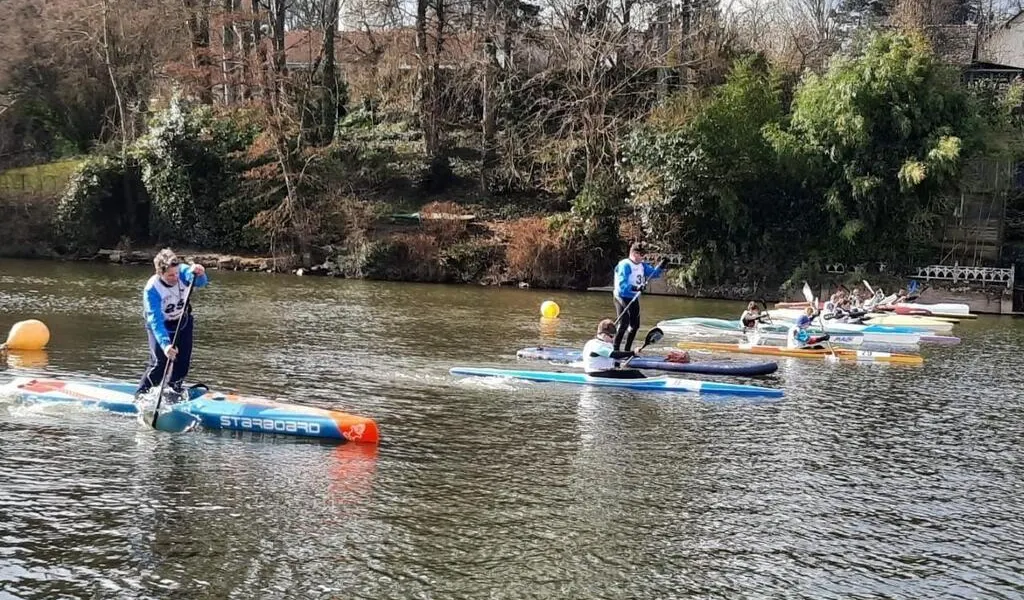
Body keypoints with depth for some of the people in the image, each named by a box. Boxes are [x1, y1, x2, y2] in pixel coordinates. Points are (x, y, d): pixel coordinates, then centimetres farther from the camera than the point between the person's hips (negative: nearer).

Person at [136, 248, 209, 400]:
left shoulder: (183, 272, -24)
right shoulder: (151, 289, -33)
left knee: (184, 361, 5)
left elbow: (201, 282, -39)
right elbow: (155, 321, -38)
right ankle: (141, 395, 5)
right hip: (160, 326, -4)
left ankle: (174, 387, 32)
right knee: (160, 363, -13)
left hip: (183, 321, 4)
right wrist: (165, 344, -50)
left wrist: (198, 273, -63)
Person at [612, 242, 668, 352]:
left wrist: (661, 266, -3)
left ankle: (627, 350, 22)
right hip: (622, 298, -9)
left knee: (635, 325, 12)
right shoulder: (624, 265, -16)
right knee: (623, 324, -16)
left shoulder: (642, 265, 10)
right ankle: (615, 349, -12)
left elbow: (654, 273, 16)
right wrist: (634, 288, -39)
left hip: (634, 299, 9)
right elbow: (621, 284, -25)